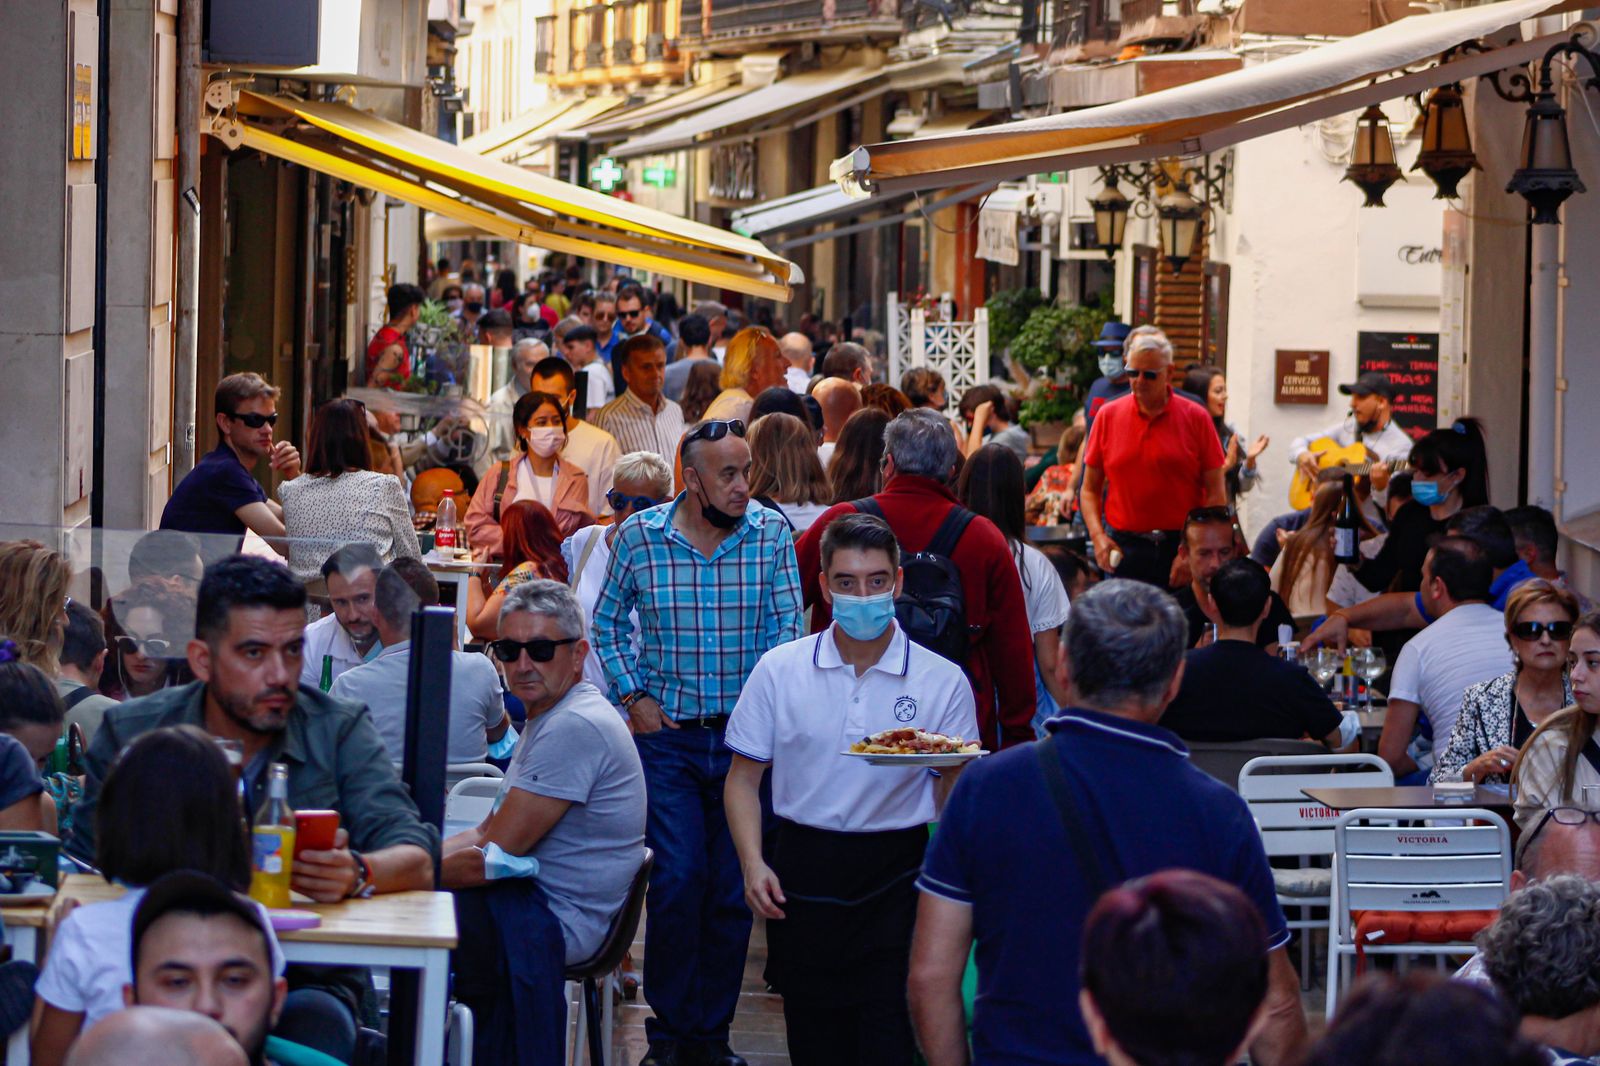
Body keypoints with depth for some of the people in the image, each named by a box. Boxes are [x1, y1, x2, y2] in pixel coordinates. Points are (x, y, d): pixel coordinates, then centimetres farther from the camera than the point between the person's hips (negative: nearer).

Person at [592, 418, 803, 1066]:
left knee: (735, 888, 3)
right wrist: (633, 697, 2)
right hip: (668, 736, -1)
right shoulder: (639, 538, -1)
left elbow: (786, 625, -2)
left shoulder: (771, 534, -1)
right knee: (679, 878, -10)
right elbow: (608, 623, 12)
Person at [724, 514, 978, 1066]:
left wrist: (950, 768, -22)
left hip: (895, 877, -1)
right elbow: (744, 777, 8)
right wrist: (753, 864, -5)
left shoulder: (942, 682, 0)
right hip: (804, 871, 2)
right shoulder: (780, 670, 4)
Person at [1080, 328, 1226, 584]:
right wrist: (1098, 536, -6)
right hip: (1123, 548, 1)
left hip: (1182, 547, -1)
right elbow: (1090, 489, 10)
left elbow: (1216, 493, 1)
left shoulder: (1195, 418, 2)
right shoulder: (1108, 416, 7)